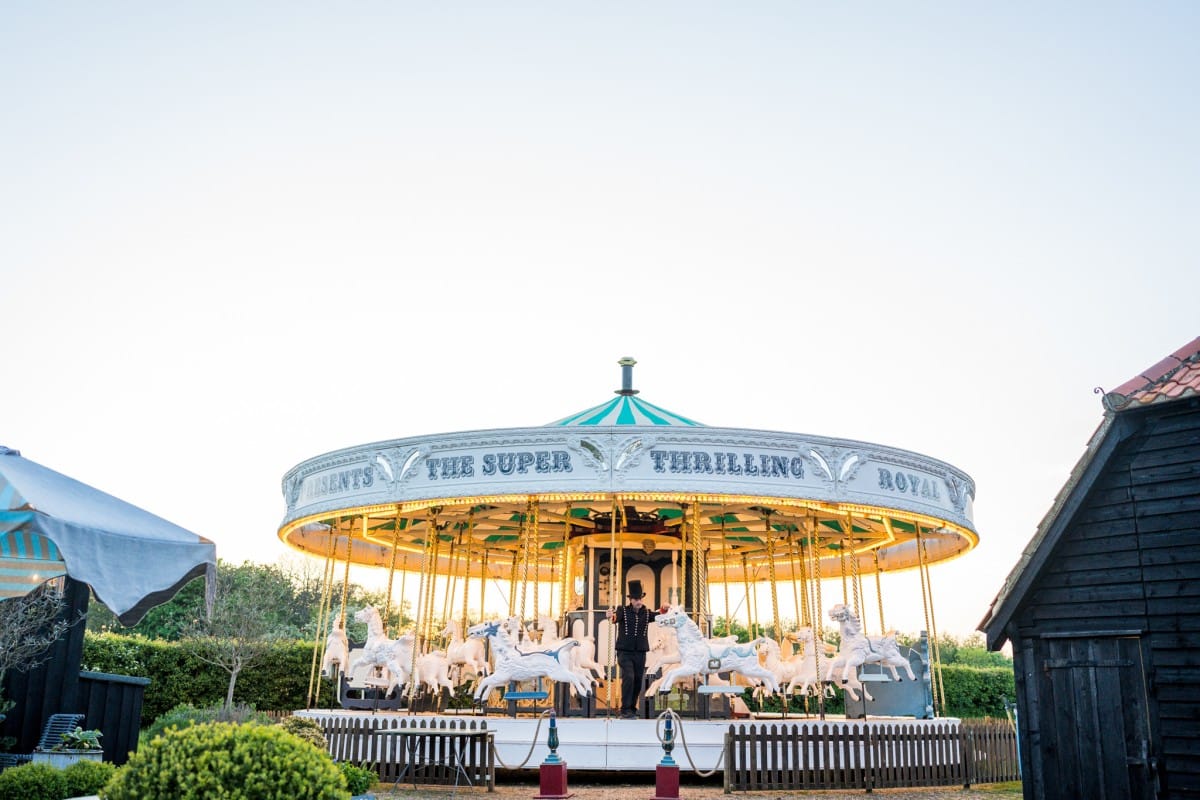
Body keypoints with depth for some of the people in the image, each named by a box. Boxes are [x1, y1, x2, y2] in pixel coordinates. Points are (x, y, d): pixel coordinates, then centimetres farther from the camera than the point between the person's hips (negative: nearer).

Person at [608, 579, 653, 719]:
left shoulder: (646, 612, 6)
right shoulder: (623, 611, -5)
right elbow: (615, 618, -23)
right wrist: (611, 616, -47)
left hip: (640, 653, 4)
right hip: (624, 652, -4)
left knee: (638, 682, 7)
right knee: (628, 678, -18)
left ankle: (632, 709, 23)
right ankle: (625, 710, -13)